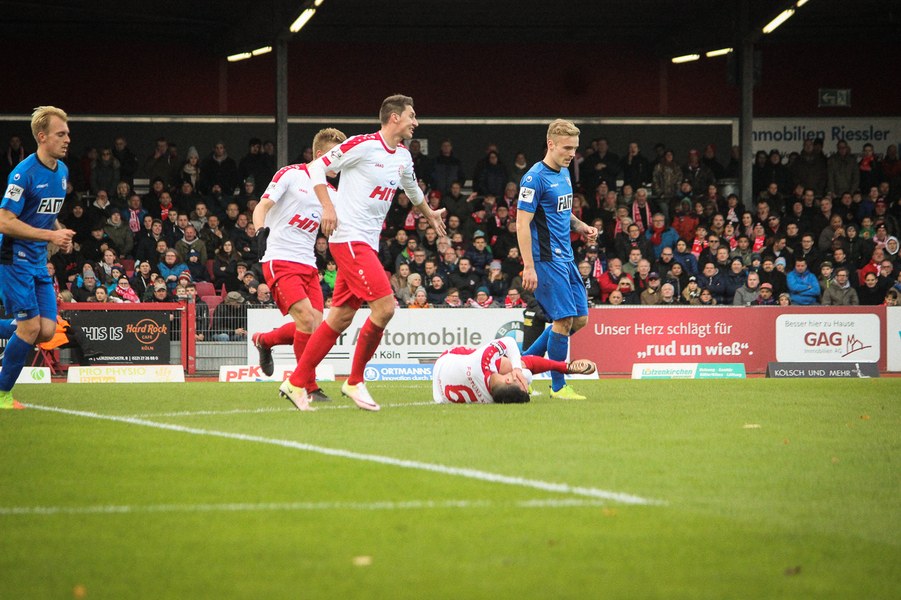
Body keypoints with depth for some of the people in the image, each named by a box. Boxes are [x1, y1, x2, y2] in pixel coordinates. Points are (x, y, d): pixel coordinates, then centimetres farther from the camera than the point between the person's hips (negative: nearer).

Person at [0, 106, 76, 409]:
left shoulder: (62, 171, 9)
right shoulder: (24, 173, -18)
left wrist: (61, 234, 5)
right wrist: (50, 235, -22)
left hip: (38, 262, 8)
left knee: (47, 330, -1)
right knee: (30, 327, -11)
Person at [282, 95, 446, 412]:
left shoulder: (403, 157, 14)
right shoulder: (363, 145, -10)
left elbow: (412, 188, 36)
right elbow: (317, 167, -8)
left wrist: (430, 214, 50)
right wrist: (328, 207, -19)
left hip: (368, 243, 8)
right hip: (349, 238, -8)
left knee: (341, 317, 6)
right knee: (385, 306, -17)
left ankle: (296, 383, 12)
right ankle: (355, 382, -5)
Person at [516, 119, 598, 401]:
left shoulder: (564, 173, 13)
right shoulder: (535, 178, -14)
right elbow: (522, 223, -17)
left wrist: (581, 227, 7)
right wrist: (529, 267, -22)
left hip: (565, 258, 9)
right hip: (547, 259, -9)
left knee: (580, 318, 9)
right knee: (565, 319, -9)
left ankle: (524, 360, 18)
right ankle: (558, 386, 1)